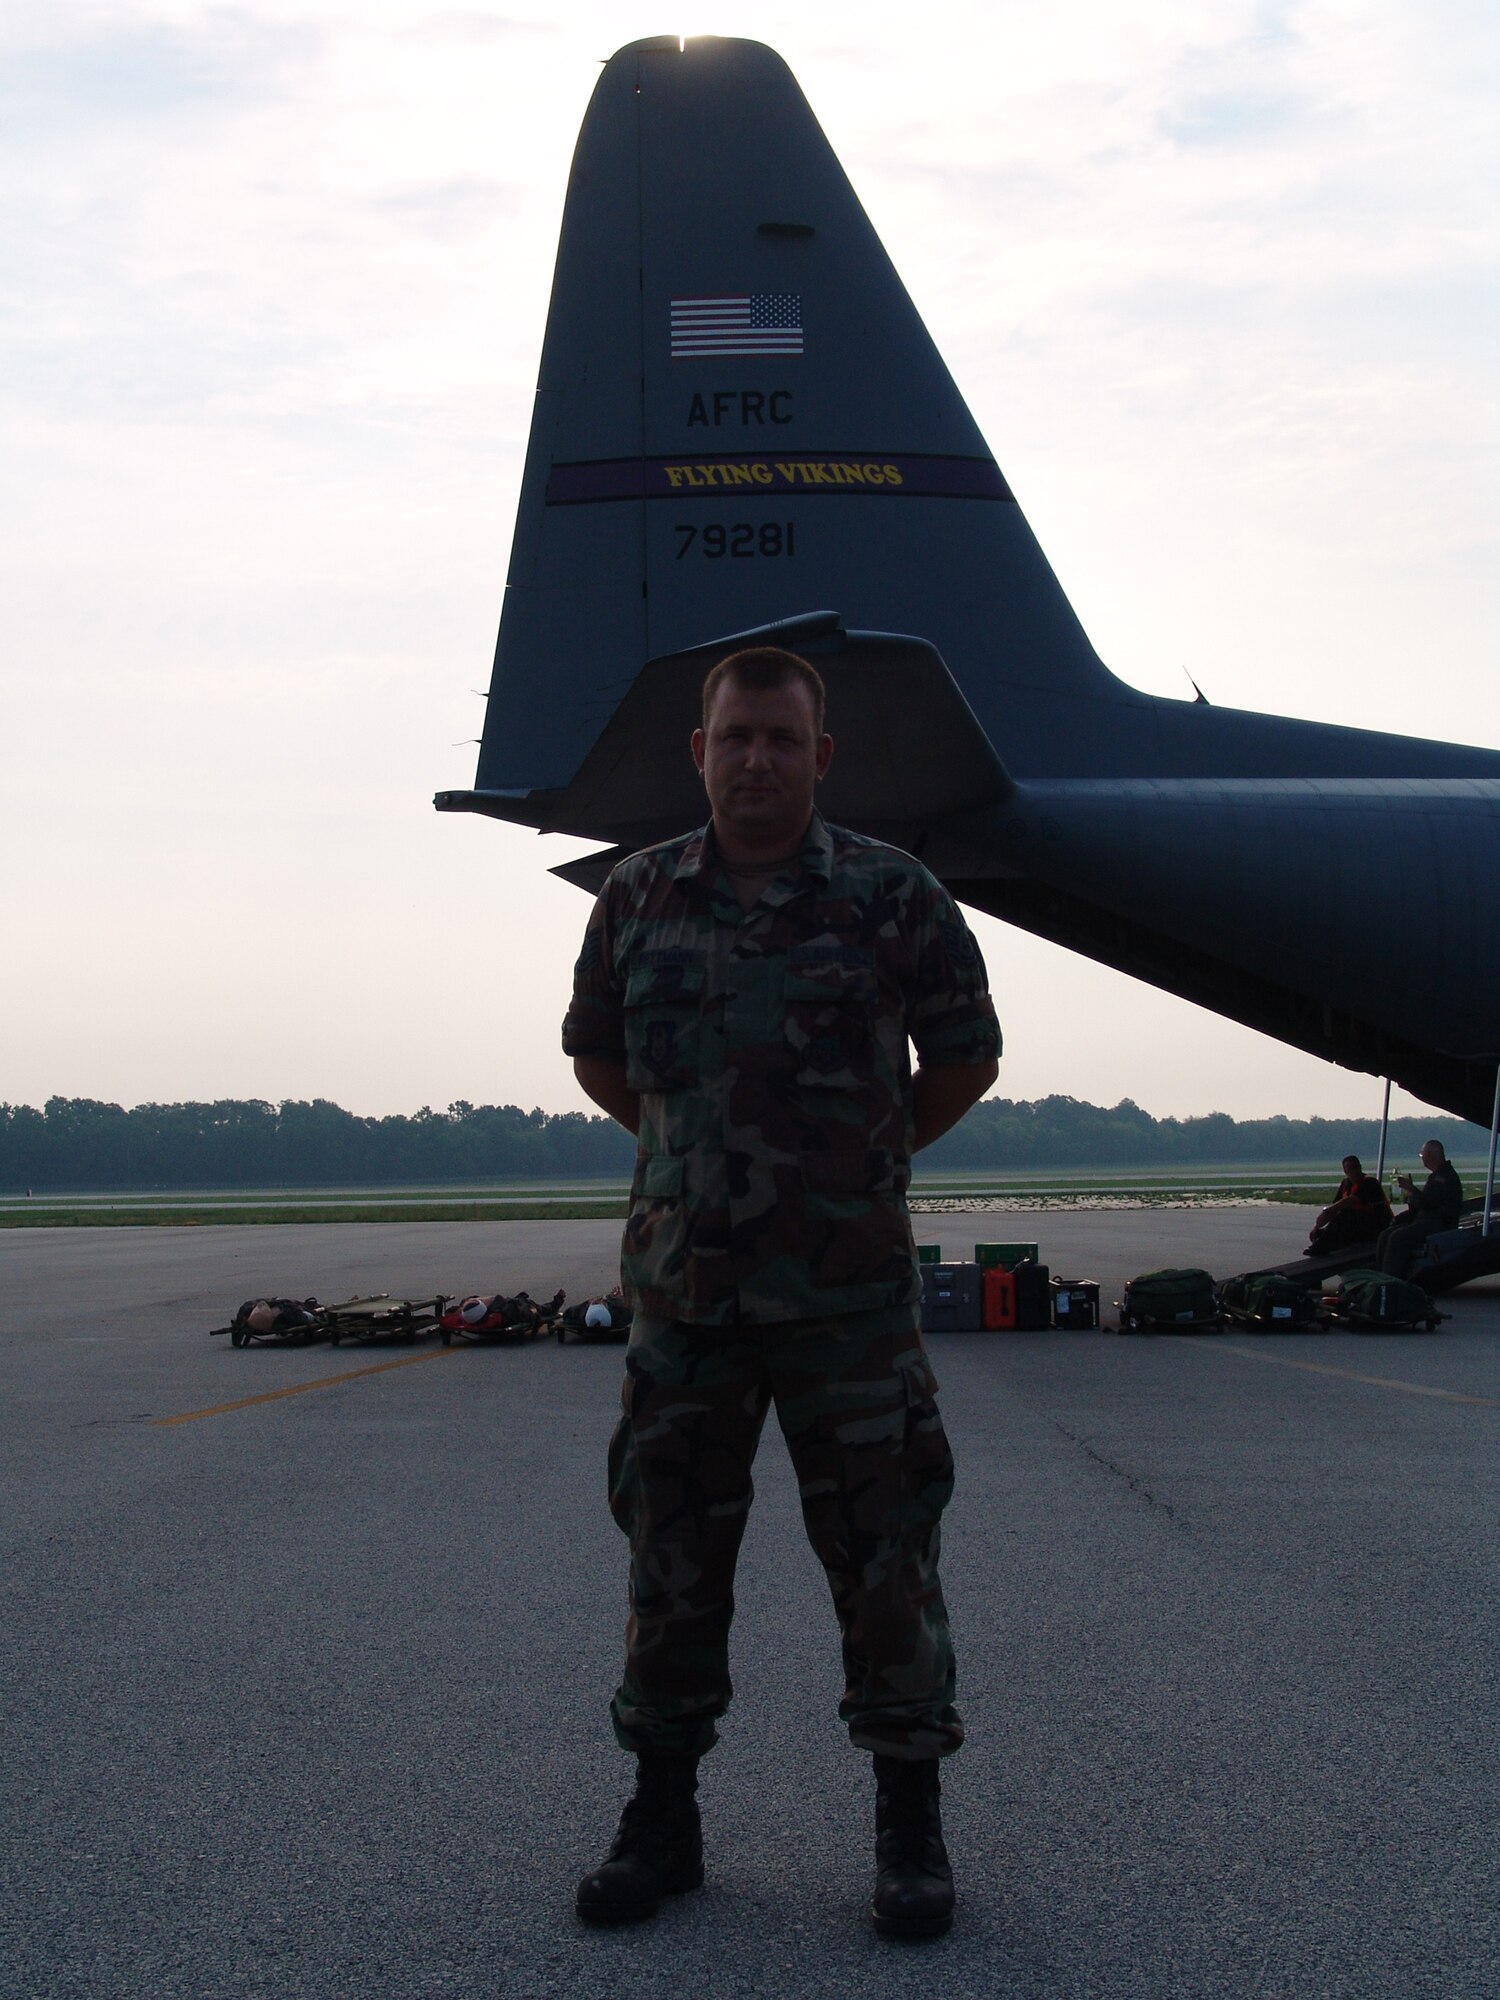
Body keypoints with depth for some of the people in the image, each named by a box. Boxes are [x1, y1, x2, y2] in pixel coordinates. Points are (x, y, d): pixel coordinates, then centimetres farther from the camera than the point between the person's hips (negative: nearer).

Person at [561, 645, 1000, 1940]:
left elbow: (966, 1055, 8)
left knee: (885, 1561, 2)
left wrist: (871, 1158, 8)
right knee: (672, 1560, 9)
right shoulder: (639, 900, 4)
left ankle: (911, 1829, 16)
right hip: (684, 1288, 3)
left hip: (849, 1297, -2)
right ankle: (663, 1820, 22)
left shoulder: (893, 897, -3)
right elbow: (595, 1052, 19)